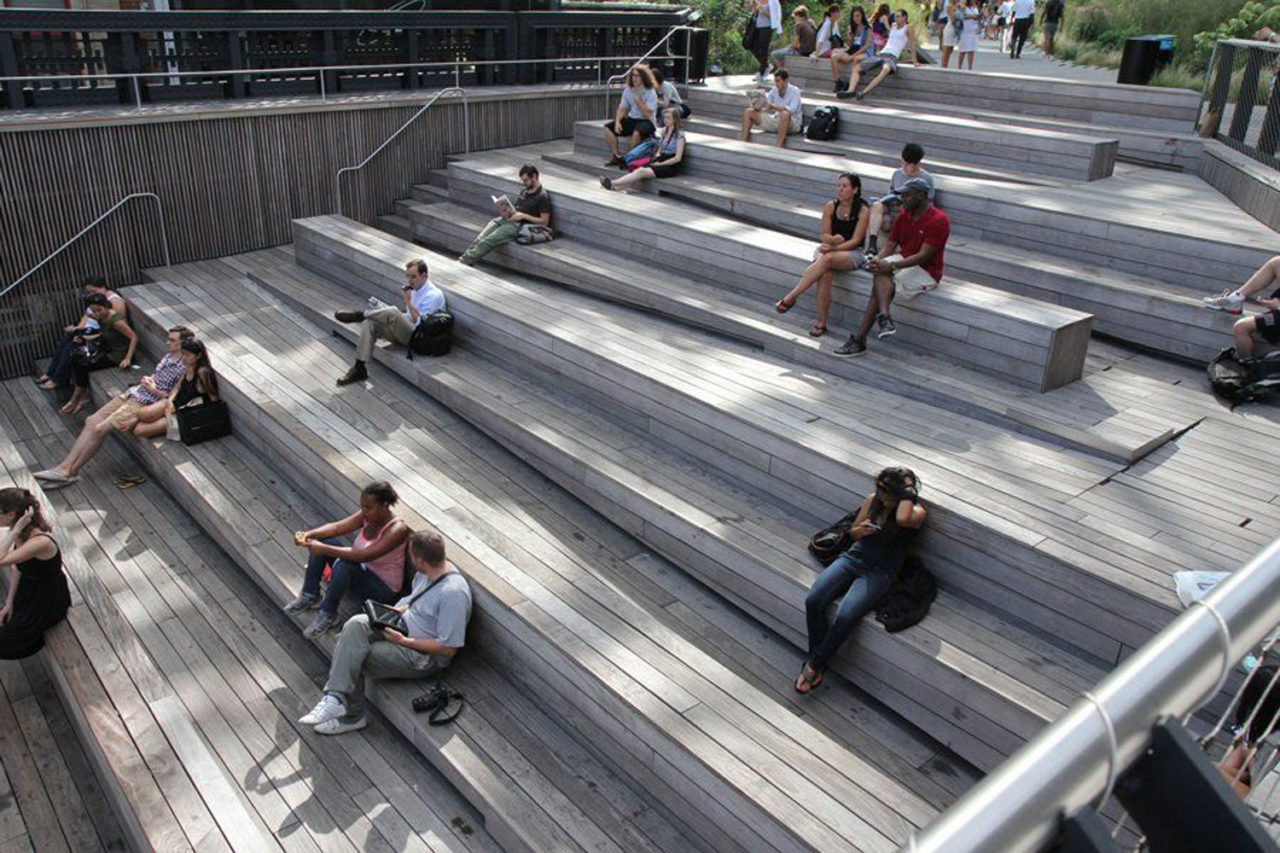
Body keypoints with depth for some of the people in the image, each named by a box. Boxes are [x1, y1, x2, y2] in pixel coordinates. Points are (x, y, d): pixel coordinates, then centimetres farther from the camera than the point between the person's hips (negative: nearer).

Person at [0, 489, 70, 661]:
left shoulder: (40, 542, -34)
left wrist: (15, 531, -40)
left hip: (49, 601, -8)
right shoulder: (21, 534, -9)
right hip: (29, 590, 8)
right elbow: (17, 569, 4)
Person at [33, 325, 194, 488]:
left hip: (143, 405, -9)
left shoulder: (183, 368, -16)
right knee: (91, 421, -2)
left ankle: (70, 472, -4)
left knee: (99, 429, -16)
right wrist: (147, 381, 5)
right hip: (131, 394, 9)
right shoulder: (168, 357, 11)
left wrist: (153, 389, -15)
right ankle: (64, 467, -2)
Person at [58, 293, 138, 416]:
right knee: (75, 358, -7)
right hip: (107, 349, 9)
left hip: (117, 355, -9)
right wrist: (84, 338, 6)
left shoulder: (116, 321, -24)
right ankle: (83, 396, -4)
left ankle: (76, 400, 4)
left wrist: (128, 359, -26)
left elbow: (134, 337, -23)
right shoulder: (101, 318, 2)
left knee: (83, 365, -15)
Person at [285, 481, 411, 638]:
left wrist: (325, 550, -37)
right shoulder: (368, 514, -6)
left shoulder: (397, 529, -30)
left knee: (343, 564, -35)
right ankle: (309, 596, 4)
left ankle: (328, 614, -15)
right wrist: (308, 534, -25)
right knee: (321, 539, -4)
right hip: (362, 570, 9)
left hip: (383, 587, -8)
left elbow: (363, 555, -36)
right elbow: (337, 527, -8)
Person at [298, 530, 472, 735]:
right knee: (356, 624, -19)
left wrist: (405, 641, -20)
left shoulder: (453, 593, -29)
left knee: (354, 660, -17)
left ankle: (352, 715, 1)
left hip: (423, 657, -8)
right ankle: (336, 698, -22)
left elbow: (449, 648, -24)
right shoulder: (429, 571, -1)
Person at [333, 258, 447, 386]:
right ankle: (359, 368, -16)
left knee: (391, 312, -35)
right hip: (405, 331, 9)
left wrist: (408, 302, -22)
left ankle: (360, 315, -16)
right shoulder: (414, 289, 14)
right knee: (369, 323, -12)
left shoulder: (434, 295, -13)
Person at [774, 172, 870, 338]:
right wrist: (833, 240, -19)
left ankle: (790, 298, -37)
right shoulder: (830, 207, 3)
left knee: (827, 259, -36)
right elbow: (825, 235, 5)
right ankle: (821, 323, -27)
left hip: (854, 252, -3)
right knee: (824, 275, -32)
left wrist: (833, 248, -24)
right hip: (831, 249, 3)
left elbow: (855, 240, -11)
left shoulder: (863, 211, -7)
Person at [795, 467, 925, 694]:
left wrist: (907, 490, -17)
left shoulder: (916, 512, -6)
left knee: (845, 616, -29)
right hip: (853, 557, 5)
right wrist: (861, 530, -4)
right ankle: (818, 663, -3)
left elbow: (902, 518, -32)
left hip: (879, 573, -5)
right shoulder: (873, 500, 9)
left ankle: (815, 663, -5)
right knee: (813, 600, -20)